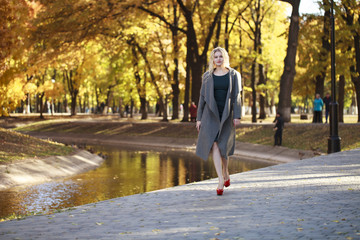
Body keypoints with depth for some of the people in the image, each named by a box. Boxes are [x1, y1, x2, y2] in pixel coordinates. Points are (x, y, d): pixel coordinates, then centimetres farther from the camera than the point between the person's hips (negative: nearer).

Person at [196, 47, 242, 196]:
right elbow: (202, 98, 8)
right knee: (215, 145, -13)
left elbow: (236, 96, -1)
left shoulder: (233, 75, 4)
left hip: (226, 115, 0)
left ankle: (225, 173, 31)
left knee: (223, 147, 4)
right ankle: (221, 180, -18)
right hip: (211, 115, 0)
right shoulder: (207, 76, 7)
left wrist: (237, 116, -9)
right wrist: (199, 118, 4)